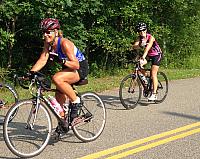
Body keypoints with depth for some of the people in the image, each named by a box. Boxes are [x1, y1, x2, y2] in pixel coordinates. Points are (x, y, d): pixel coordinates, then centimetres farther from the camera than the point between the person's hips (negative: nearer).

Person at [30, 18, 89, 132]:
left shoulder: (64, 43, -27)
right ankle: (62, 124, 23)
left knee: (57, 79, -34)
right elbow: (42, 60, -10)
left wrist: (63, 61, -45)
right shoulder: (48, 43, -5)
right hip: (67, 68, 8)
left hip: (81, 68, -8)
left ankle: (75, 101, -15)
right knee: (59, 99, 4)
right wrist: (30, 73, -23)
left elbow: (76, 65, -30)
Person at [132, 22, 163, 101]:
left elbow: (148, 47, -42)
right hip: (148, 55, 6)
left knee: (153, 74, -13)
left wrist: (143, 57, -56)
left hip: (157, 55, -6)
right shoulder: (140, 38, -10)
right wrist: (140, 45, -44)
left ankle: (154, 94, -9)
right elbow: (134, 46, -24)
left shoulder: (150, 37, -26)